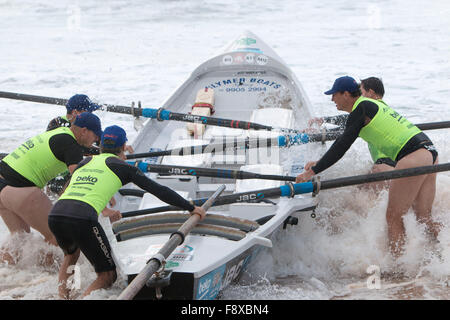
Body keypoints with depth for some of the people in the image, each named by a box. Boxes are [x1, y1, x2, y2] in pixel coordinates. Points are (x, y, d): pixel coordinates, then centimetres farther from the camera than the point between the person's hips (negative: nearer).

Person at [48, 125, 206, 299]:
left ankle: (62, 296, 23)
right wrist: (191, 208, 22)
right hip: (82, 219, -6)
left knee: (71, 254, 38)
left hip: (55, 214, 6)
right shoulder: (123, 167, 13)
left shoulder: (85, 162, 27)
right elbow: (158, 190, 14)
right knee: (108, 276, 9)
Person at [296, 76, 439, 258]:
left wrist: (312, 172, -9)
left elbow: (341, 147, -11)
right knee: (424, 218, 11)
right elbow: (344, 139, 35)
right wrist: (320, 163, 38)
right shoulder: (371, 104, 25)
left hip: (413, 157, -9)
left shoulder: (360, 110, -5)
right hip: (429, 153, 10)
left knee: (394, 217, -3)